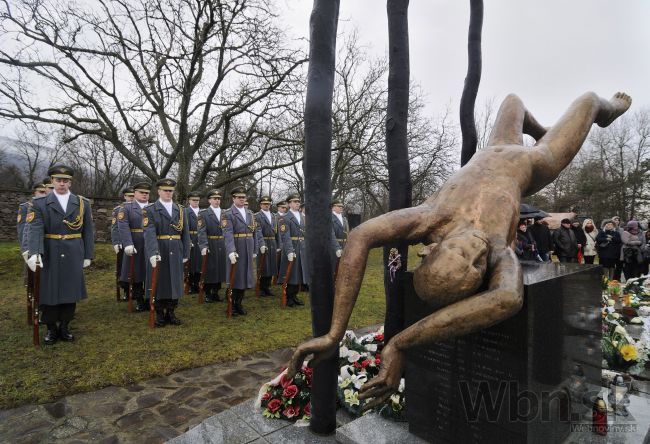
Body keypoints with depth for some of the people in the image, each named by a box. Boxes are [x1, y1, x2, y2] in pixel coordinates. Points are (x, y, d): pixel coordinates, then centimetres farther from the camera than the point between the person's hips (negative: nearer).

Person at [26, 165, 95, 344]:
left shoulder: (83, 203, 5)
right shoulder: (40, 203, 0)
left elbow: (88, 232, 6)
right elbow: (36, 229, -12)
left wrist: (88, 255, 3)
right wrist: (34, 253, -26)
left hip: (74, 256, 1)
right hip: (49, 256, -1)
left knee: (70, 291, 8)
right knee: (48, 292, 7)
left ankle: (64, 327, 24)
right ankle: (51, 328, 23)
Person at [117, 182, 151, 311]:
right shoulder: (126, 207, 3)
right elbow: (123, 226, -9)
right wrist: (128, 244, -22)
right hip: (135, 247, -2)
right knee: (136, 273, 7)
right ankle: (139, 301, 20)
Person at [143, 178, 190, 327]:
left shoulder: (180, 209, 10)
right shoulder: (149, 209, -3)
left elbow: (185, 233, 10)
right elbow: (149, 233, -17)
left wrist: (186, 253, 6)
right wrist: (153, 253, -29)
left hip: (176, 253, 3)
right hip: (158, 253, -3)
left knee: (175, 283, 8)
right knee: (158, 283, 5)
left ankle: (171, 313, 21)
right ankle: (159, 315, 19)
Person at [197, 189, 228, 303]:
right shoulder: (203, 213, -1)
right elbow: (202, 231, -10)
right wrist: (203, 246, -21)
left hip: (222, 246, 3)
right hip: (209, 246, -3)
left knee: (220, 269, 9)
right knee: (209, 269, 4)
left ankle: (216, 292, 22)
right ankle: (207, 294, 17)